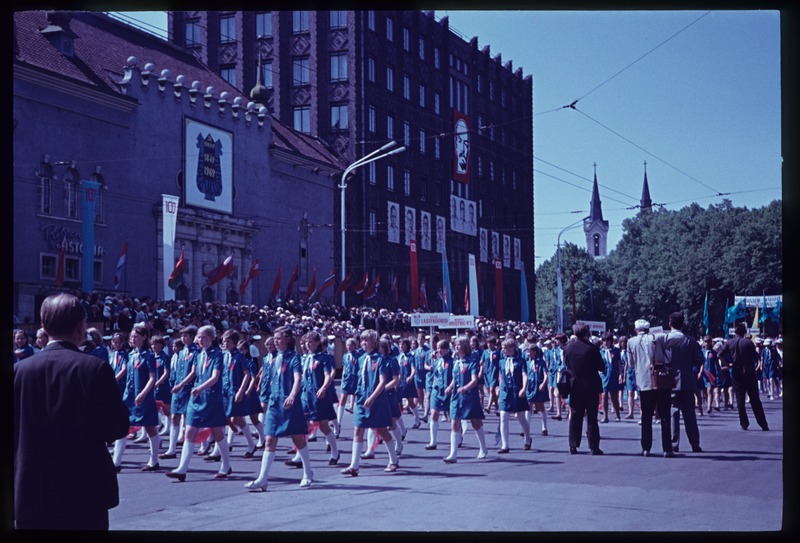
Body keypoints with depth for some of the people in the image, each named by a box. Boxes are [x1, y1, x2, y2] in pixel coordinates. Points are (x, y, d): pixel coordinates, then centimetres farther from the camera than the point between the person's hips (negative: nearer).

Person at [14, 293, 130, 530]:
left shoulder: (20, 370, -2)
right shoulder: (95, 368, -11)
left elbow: (12, 431, 3)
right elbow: (117, 428, -10)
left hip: (30, 494, 3)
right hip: (85, 493, -3)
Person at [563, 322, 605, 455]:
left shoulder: (568, 348, -5)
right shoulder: (592, 348, -15)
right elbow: (601, 367, -8)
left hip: (575, 386, 3)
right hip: (591, 386, -3)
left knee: (575, 417, 10)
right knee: (592, 417, 4)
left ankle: (573, 446, 10)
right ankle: (594, 447, 5)